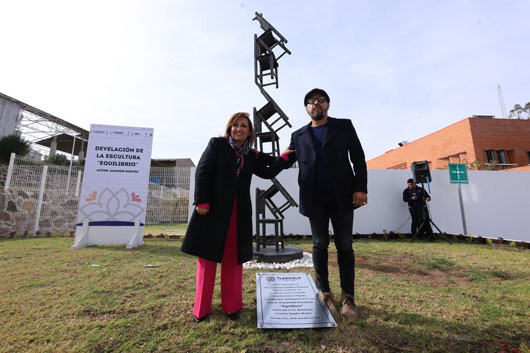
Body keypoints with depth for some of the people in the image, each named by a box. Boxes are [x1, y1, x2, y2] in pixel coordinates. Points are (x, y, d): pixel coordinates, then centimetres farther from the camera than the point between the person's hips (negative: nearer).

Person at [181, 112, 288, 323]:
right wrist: (201, 202, -13)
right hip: (213, 210, -3)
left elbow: (268, 172, 14)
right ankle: (201, 308, 24)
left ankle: (232, 306, 27)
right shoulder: (217, 144, 1)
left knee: (233, 259, 11)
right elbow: (202, 172, -6)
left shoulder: (251, 156, 12)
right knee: (207, 257, 8)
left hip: (239, 213, 3)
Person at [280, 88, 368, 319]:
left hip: (342, 197, -1)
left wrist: (361, 188, -9)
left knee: (344, 245, 6)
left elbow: (358, 159, 2)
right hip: (315, 199, 1)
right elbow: (285, 161, 9)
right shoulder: (298, 136, 12)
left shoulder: (344, 126, 8)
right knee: (320, 245, 9)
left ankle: (348, 296, 21)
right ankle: (324, 293, 24)